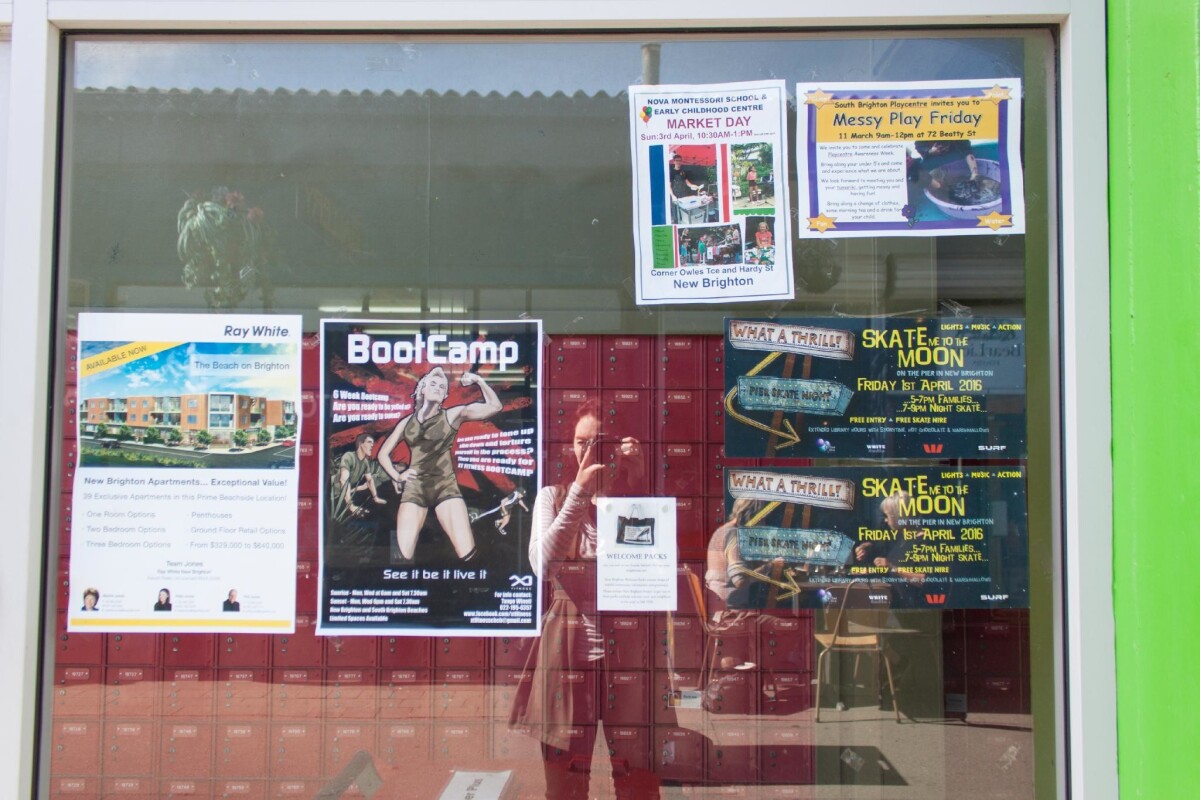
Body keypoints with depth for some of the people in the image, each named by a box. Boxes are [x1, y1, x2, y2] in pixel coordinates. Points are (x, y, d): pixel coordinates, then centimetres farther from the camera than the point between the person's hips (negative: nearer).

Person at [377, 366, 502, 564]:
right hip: (414, 489, 2)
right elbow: (383, 453, 19)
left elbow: (495, 406, -3)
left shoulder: (453, 415, 3)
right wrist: (397, 476, 4)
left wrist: (478, 381, -8)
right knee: (402, 556, -6)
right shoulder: (407, 422, 10)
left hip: (446, 487, -2)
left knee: (468, 554, -15)